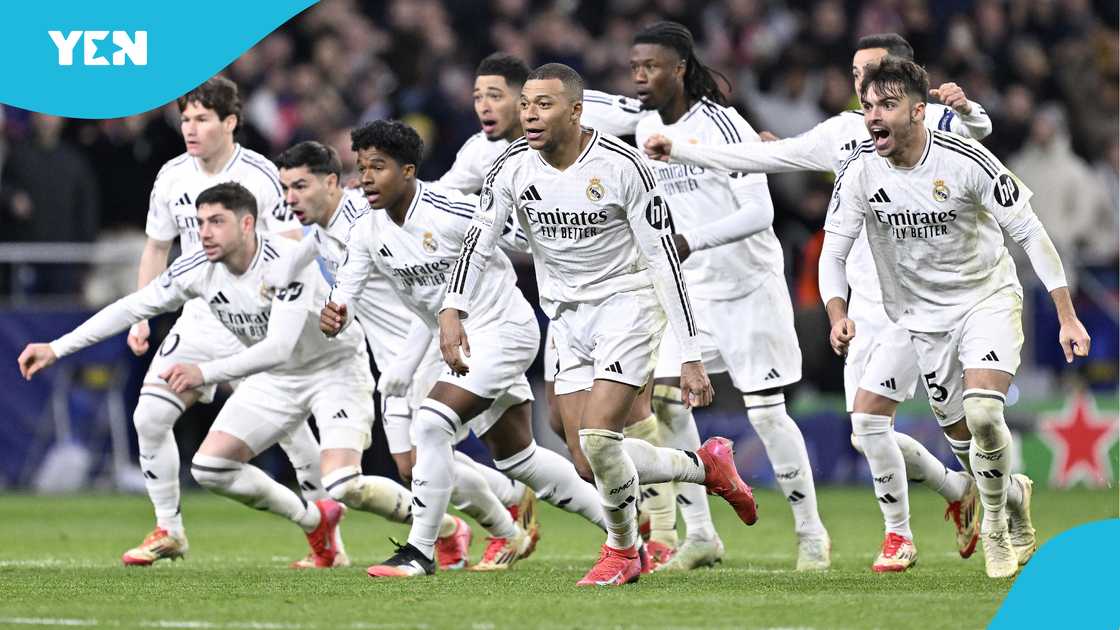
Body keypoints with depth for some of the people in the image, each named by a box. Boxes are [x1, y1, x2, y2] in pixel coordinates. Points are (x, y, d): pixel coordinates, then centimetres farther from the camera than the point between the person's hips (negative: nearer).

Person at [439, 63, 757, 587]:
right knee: (590, 459, -1)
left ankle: (623, 549, 6)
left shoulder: (621, 166, -17)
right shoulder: (513, 168, -6)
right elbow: (478, 242, -1)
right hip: (567, 315, 5)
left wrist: (690, 356, -17)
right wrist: (453, 311, -21)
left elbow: (663, 258, -15)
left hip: (626, 302, -5)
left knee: (598, 437, -20)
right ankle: (707, 466, 23)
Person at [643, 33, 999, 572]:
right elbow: (761, 158, 12)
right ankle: (958, 492, 29)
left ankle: (898, 536, 3)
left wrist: (965, 108, -48)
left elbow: (976, 132, -25)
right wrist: (679, 152, 8)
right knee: (868, 437, 6)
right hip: (865, 305, 6)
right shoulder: (843, 132, 9)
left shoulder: (930, 123, -6)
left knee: (867, 418, -15)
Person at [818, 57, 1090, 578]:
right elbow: (833, 252, -7)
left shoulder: (966, 161, -22)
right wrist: (837, 314, -26)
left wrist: (1067, 316, -17)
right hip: (923, 315, 3)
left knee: (982, 411, -25)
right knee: (963, 435, 6)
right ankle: (1012, 494, 39)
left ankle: (995, 522, -1)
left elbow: (1030, 233, -15)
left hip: (989, 296, -3)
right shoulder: (859, 172, -14)